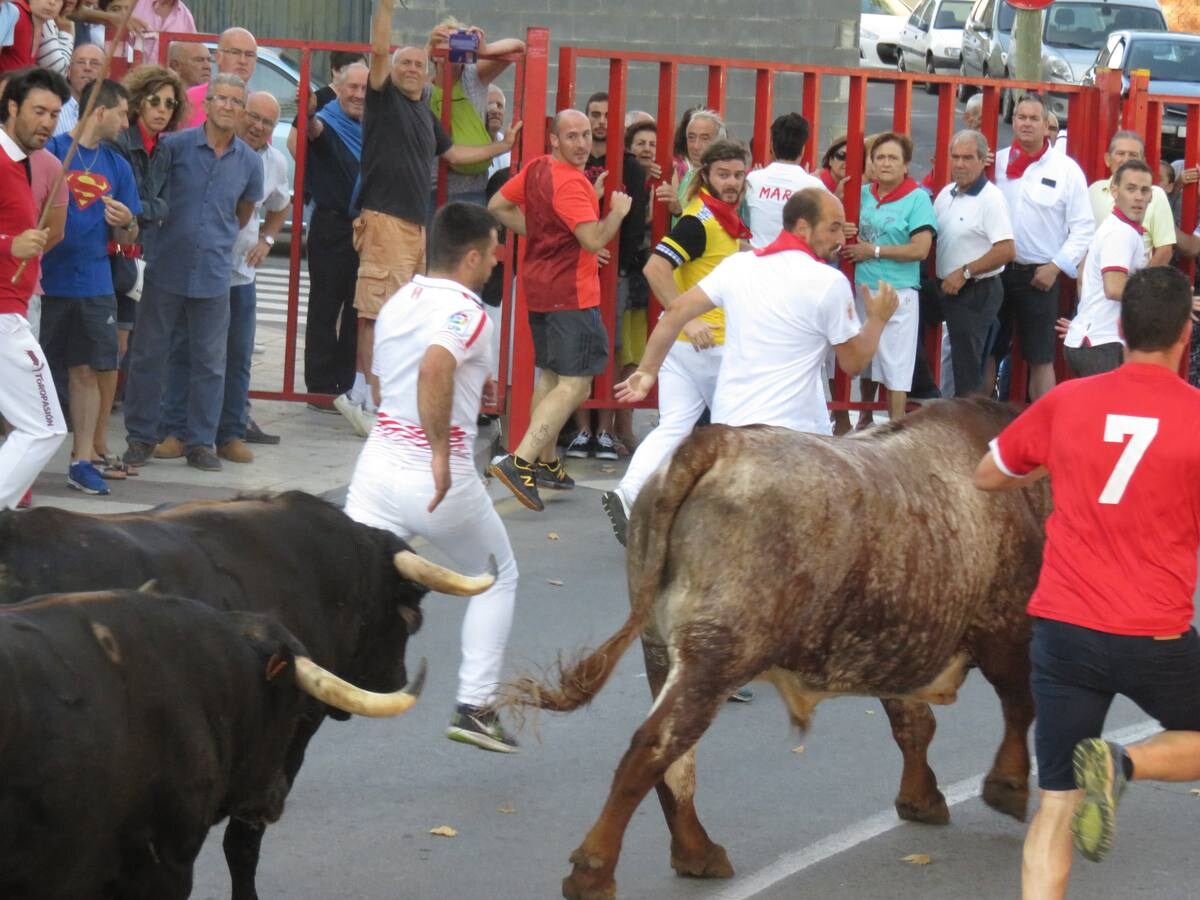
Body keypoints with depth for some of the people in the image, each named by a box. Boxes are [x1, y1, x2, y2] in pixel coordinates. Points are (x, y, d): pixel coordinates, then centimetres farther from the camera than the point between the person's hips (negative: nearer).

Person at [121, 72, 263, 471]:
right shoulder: (176, 145, -7)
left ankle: (201, 442, 15)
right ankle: (141, 436, 15)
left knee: (210, 362, 6)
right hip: (166, 269, -2)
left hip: (213, 274, 2)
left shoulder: (249, 161, 4)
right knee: (149, 353, 5)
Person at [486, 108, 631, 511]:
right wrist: (618, 211, -8)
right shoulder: (571, 183, -20)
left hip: (539, 289, 10)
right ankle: (520, 462, -21)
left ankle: (545, 463, 30)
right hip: (571, 293, -10)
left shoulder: (535, 168, 6)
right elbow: (594, 240, -26)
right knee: (575, 385, -10)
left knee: (551, 376, 22)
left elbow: (498, 206, 16)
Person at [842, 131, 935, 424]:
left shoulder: (917, 198, -8)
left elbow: (920, 249, -15)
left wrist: (874, 251, -12)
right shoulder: (863, 193, 8)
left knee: (895, 367, -4)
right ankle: (865, 421, 31)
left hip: (897, 293, -6)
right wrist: (843, 233, -3)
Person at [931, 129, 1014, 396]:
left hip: (976, 293, -8)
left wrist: (964, 272, -19)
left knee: (967, 369, -5)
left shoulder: (990, 199, -15)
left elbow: (1006, 251, -22)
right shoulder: (947, 194, 9)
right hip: (949, 290, 8)